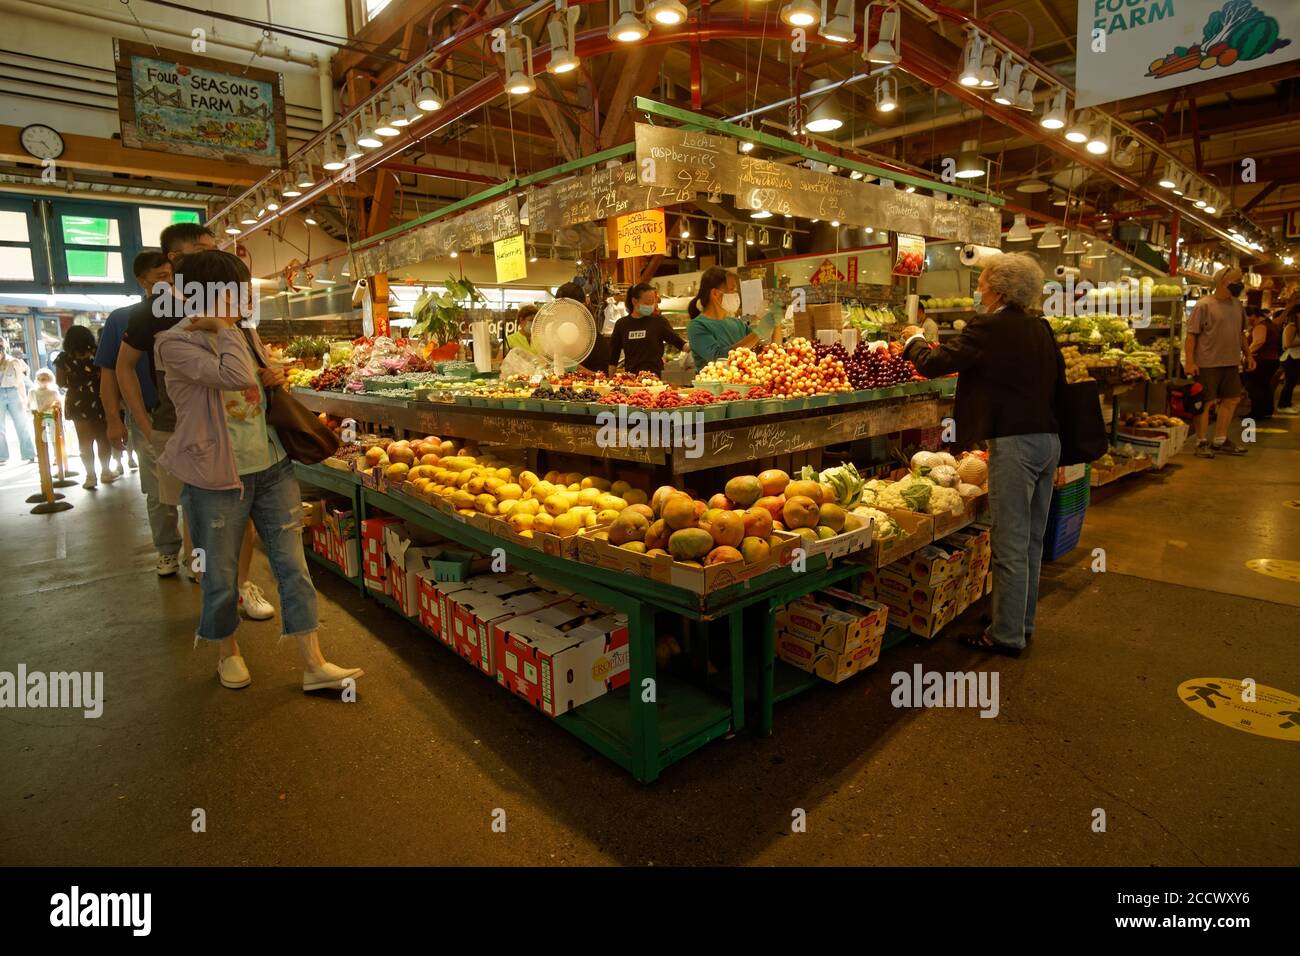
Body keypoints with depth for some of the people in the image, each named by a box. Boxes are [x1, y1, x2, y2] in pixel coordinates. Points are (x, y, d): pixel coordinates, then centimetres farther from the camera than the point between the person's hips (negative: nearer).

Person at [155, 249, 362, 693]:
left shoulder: (244, 333, 10)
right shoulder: (176, 342, -11)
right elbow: (238, 376, -28)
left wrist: (277, 377, 3)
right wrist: (223, 327, -14)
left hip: (272, 468, 6)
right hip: (216, 478, -5)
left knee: (293, 566, 4)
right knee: (221, 578, 10)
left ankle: (314, 665, 10)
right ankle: (227, 652, 36)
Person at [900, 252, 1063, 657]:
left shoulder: (989, 327, -13)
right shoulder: (1041, 328, 11)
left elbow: (932, 364, -13)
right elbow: (1057, 377, 19)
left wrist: (915, 339, 6)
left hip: (1014, 442, -9)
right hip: (1049, 439, 9)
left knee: (1010, 545, 1)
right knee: (1031, 541, 18)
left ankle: (1007, 636, 12)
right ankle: (1023, 623, 32)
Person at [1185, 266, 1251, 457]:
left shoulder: (1236, 304, 13)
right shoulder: (1204, 305, -10)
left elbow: (1239, 333, 22)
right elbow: (1191, 334, -13)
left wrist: (1247, 355, 18)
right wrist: (1189, 362, -19)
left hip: (1230, 363, 8)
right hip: (1207, 363, -8)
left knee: (1231, 399, 12)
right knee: (1206, 402, -2)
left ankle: (1220, 441, 22)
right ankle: (1201, 443, 9)